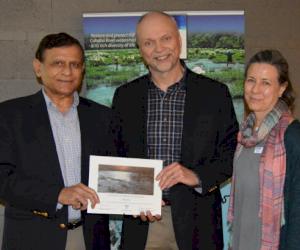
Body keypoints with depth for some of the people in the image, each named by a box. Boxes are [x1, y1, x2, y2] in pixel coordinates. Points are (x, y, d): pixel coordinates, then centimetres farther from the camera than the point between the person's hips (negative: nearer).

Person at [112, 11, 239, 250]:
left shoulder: (216, 93, -1)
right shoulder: (125, 96, 5)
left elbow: (232, 153, 0)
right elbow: (114, 156, 9)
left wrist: (198, 176, -16)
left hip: (196, 222, -1)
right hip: (141, 221, 1)